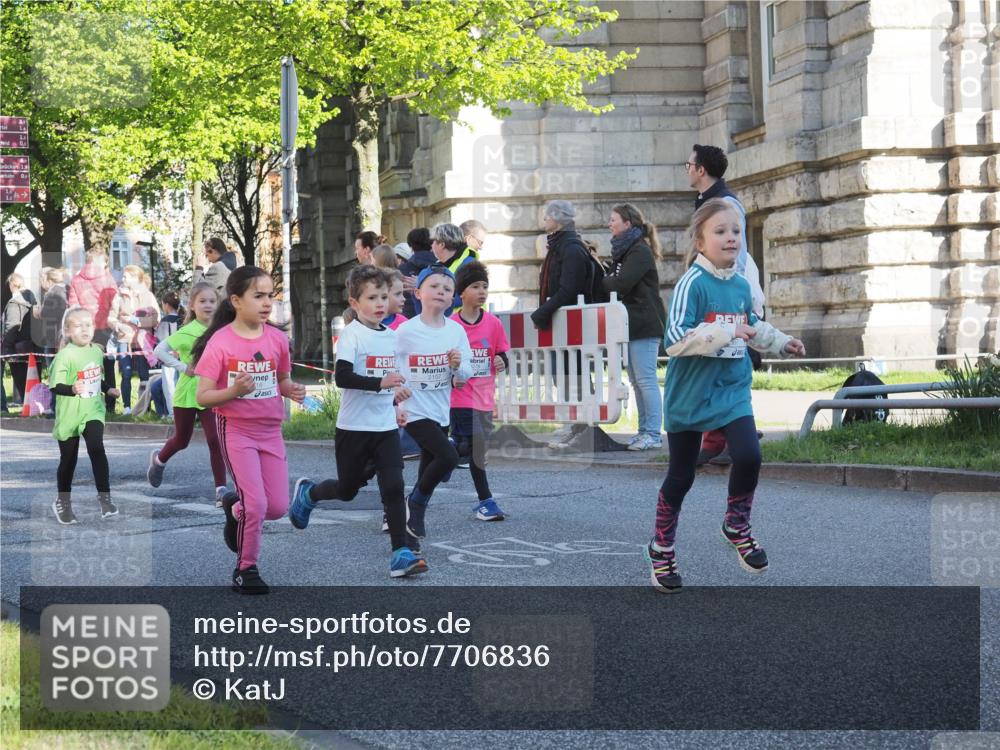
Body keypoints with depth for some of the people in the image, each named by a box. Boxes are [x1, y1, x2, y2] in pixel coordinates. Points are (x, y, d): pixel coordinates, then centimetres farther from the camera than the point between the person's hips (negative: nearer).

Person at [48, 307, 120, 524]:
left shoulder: (97, 351, 3)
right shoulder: (65, 356, -17)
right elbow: (54, 387, -20)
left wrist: (109, 389, 4)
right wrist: (72, 389, -37)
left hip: (93, 411, 3)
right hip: (69, 415, -3)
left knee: (96, 449, -20)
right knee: (68, 459, 9)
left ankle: (104, 497, -15)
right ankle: (62, 502, 28)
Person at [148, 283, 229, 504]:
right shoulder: (187, 332, -16)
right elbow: (160, 350, -21)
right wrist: (183, 367, -21)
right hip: (187, 393, -3)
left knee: (216, 440, -10)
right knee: (182, 440, 15)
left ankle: (221, 490, -7)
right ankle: (158, 459, 47)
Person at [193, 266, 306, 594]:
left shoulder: (277, 339, 0)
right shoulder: (220, 342, -13)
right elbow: (202, 397, -12)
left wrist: (292, 390, -6)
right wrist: (233, 391, -29)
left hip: (270, 429, 5)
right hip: (236, 429, -5)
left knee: (278, 506, 3)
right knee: (257, 502, -13)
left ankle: (236, 508, 35)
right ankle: (246, 570, 6)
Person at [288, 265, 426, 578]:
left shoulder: (392, 336, 8)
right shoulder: (352, 335, -12)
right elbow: (342, 377, -24)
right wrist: (381, 382, -31)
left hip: (386, 427, 4)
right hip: (354, 427, -4)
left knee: (394, 485, -9)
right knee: (347, 489, 11)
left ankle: (401, 552, -10)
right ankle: (307, 492, 42)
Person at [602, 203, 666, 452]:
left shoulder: (639, 251, -12)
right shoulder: (623, 250, 18)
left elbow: (621, 284, -20)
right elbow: (614, 280, 18)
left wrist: (601, 282, -3)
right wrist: (607, 280, -3)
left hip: (644, 326, -10)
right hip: (631, 325, 10)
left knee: (645, 379, -10)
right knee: (637, 380, 11)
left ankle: (653, 434, -9)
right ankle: (644, 431, 15)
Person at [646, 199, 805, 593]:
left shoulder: (741, 285, 3)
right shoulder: (692, 284, -18)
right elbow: (675, 338, -28)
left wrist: (781, 342, 27)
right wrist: (727, 333, -32)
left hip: (731, 390, 5)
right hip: (690, 395, -5)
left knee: (748, 456, -16)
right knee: (680, 476, 7)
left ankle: (737, 526, 10)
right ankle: (661, 550, 26)